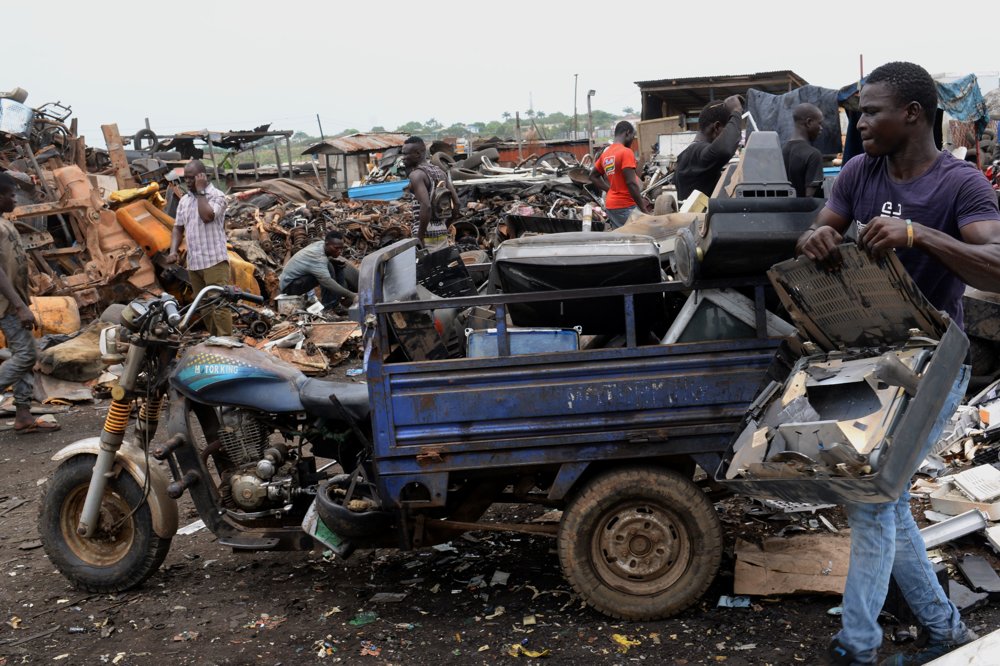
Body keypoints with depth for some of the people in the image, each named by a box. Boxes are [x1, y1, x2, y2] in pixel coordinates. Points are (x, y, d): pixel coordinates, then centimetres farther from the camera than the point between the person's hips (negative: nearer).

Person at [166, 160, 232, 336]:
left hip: (214, 261, -7)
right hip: (193, 262, 7)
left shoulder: (217, 196, -4)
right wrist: (173, 251, 1)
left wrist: (201, 191, -11)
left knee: (219, 304, -11)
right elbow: (178, 228, 17)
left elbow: (207, 216, -22)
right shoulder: (184, 200, 16)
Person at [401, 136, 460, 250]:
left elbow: (426, 206, -25)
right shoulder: (440, 172, 12)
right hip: (442, 233, 8)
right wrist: (445, 226, 17)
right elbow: (456, 203, 10)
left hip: (427, 234, -8)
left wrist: (420, 237, -21)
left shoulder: (416, 175, -12)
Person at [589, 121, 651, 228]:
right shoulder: (626, 152, -12)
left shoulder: (605, 154, 11)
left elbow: (593, 176, 23)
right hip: (625, 206, -8)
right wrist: (644, 209, -14)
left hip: (610, 205, 8)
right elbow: (631, 183, -18)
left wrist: (611, 190, 14)